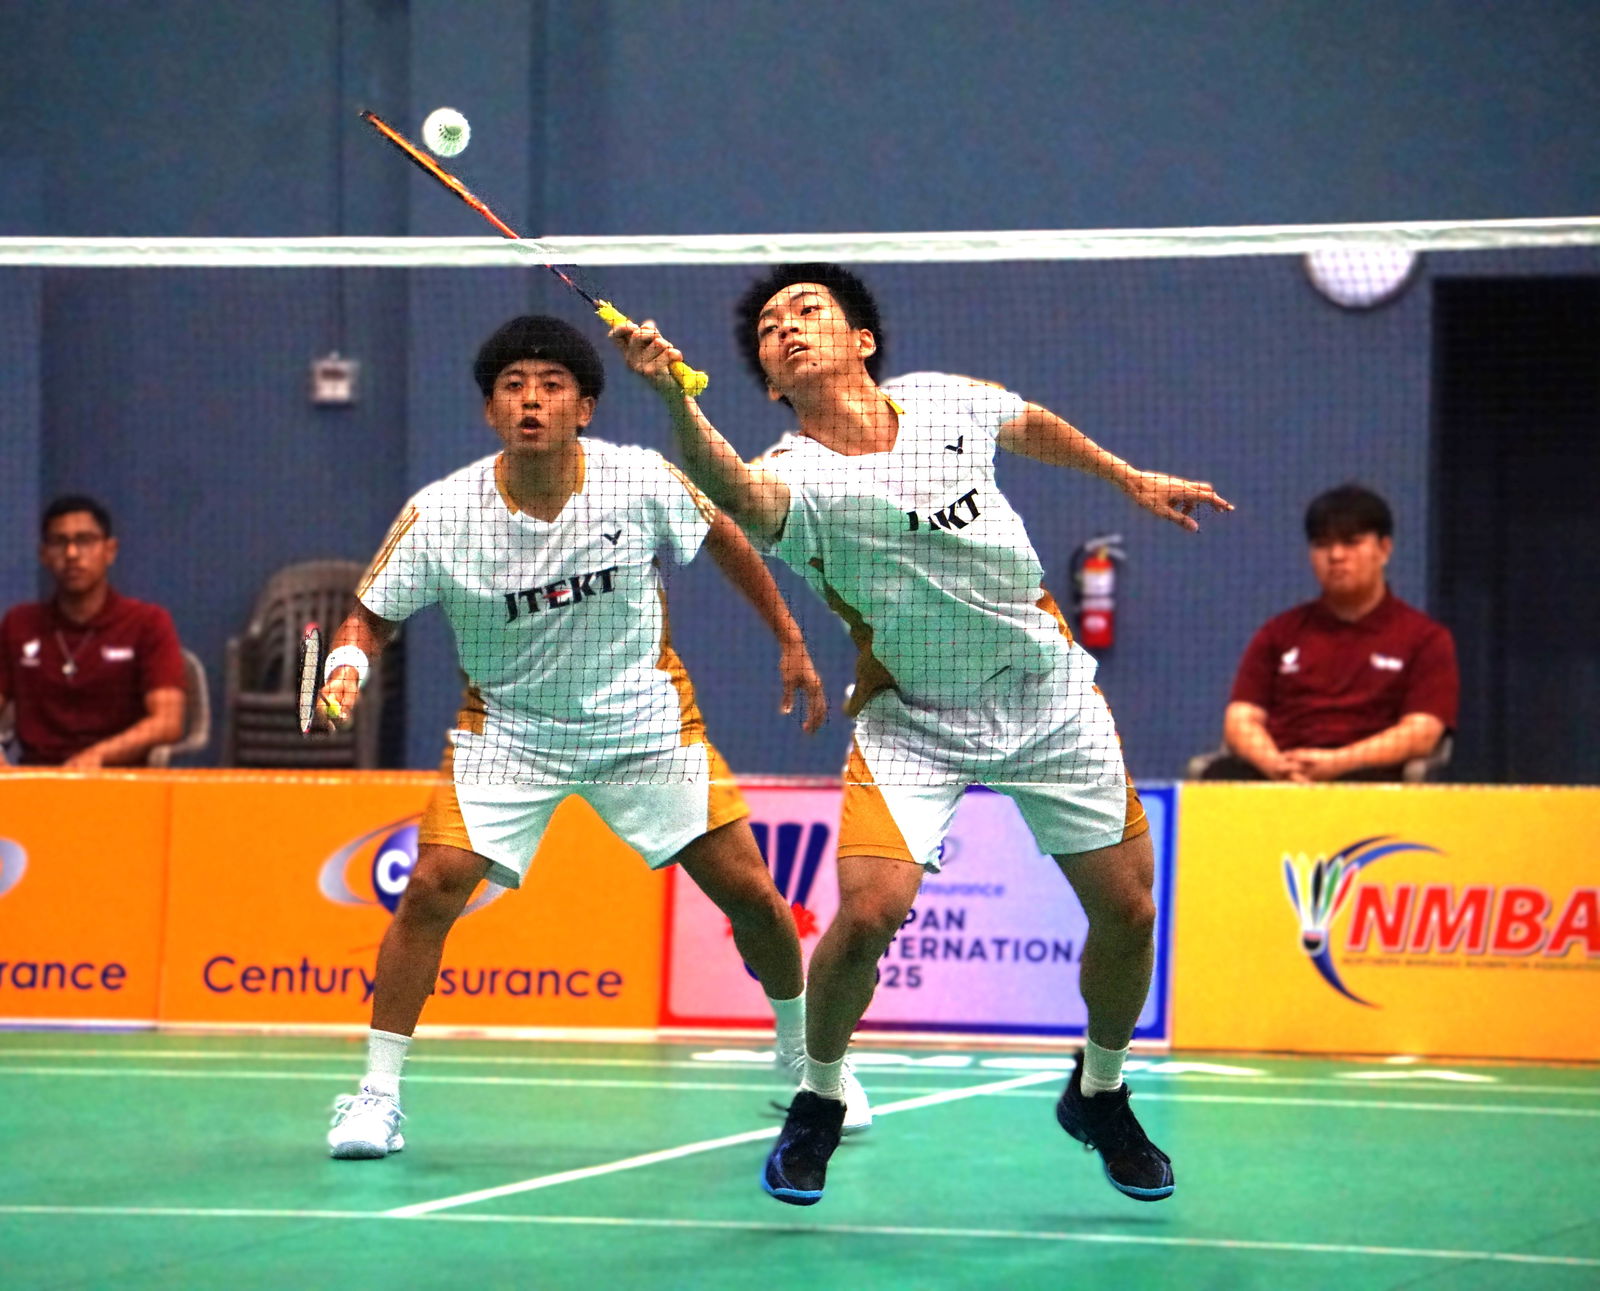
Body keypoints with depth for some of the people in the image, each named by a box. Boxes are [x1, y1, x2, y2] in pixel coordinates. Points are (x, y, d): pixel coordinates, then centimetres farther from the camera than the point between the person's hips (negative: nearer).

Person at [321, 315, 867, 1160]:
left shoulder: (644, 482, -18)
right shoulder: (440, 516, -19)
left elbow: (722, 537, 2)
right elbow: (372, 614, -7)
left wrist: (789, 639, 6)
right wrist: (347, 669, -29)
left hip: (646, 721, 1)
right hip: (508, 727, -1)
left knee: (749, 893, -1)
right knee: (432, 886, -19)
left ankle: (805, 1060, 26)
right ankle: (377, 1094, -6)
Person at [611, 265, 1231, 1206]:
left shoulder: (943, 401, -8)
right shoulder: (800, 477, -22)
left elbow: (1030, 424, 16)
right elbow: (733, 489, -47)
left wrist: (1131, 479, 26)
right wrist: (675, 398, -65)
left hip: (1049, 691, 3)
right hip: (913, 719, -3)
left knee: (1127, 912, 4)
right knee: (870, 911, -22)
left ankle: (1099, 1094, 32)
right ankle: (818, 1103, 5)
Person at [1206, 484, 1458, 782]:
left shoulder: (1426, 638, 14)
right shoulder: (1279, 633, 24)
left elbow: (1421, 733, 1)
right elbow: (1241, 720, 14)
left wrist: (1338, 763, -16)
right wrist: (1274, 764, -11)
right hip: (1276, 776, 3)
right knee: (1221, 774, -33)